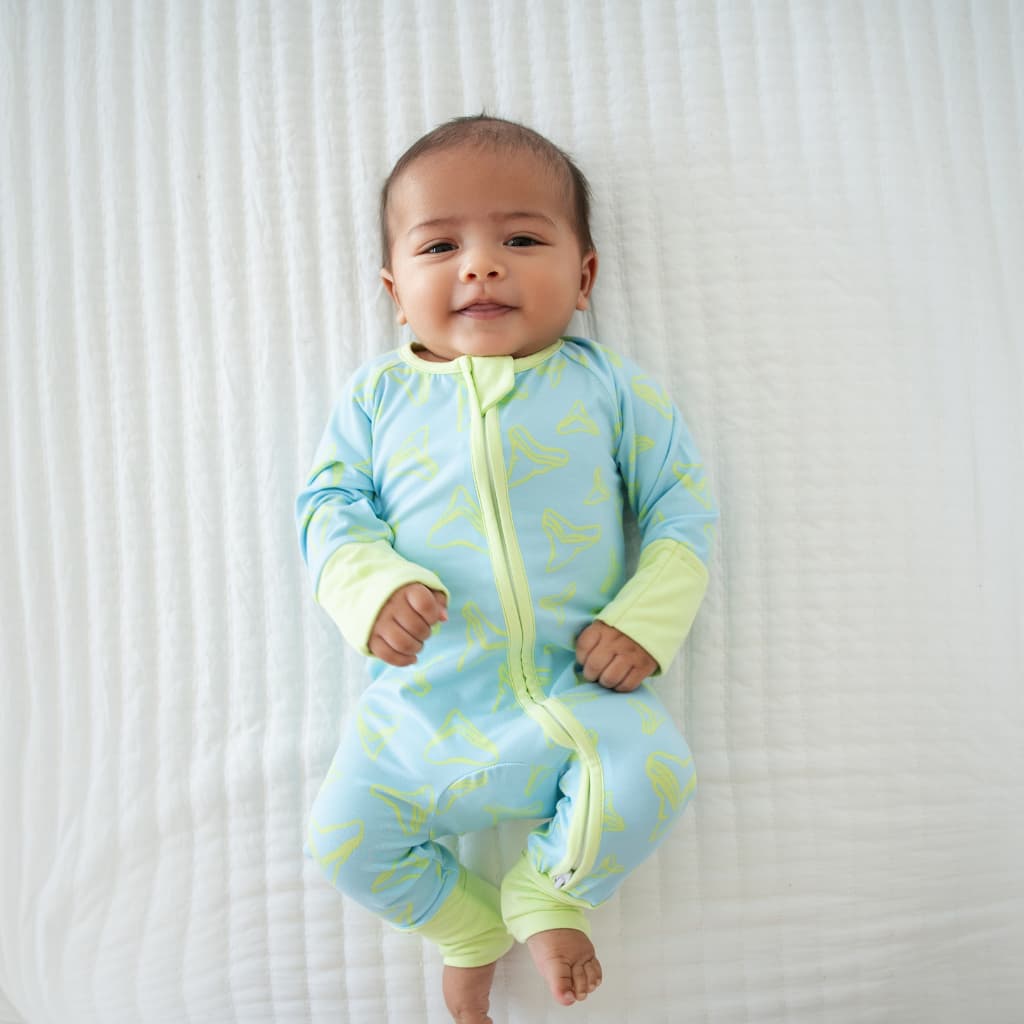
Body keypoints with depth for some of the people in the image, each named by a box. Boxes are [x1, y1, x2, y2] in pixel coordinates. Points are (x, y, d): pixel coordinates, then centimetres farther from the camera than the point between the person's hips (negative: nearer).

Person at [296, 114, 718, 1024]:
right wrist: (372, 590, -19)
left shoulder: (608, 386, 1)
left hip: (577, 688, -1)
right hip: (424, 699, 2)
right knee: (342, 837, -1)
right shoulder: (379, 396, 3)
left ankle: (548, 895, 9)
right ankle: (468, 929, 29)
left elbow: (681, 504, 3)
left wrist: (646, 620, -11)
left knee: (654, 771, -24)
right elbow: (330, 506, 2)